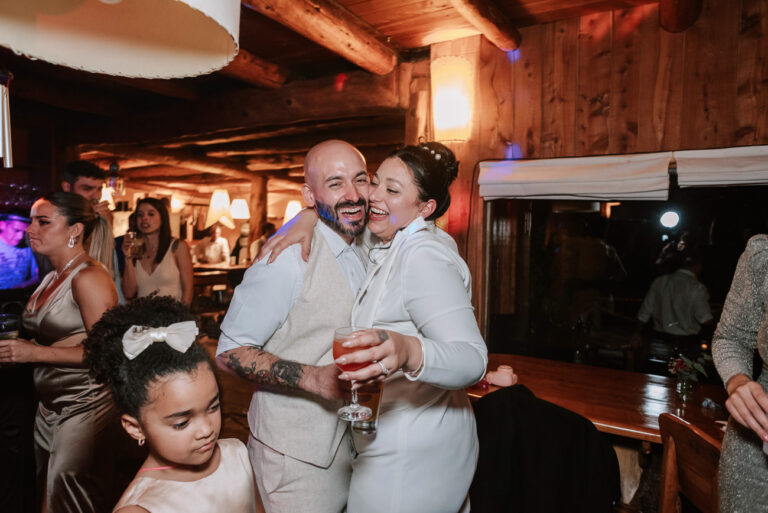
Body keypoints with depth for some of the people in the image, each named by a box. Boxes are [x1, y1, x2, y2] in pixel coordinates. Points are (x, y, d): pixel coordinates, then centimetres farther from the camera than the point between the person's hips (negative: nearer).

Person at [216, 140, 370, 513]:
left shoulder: (363, 252, 5)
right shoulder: (289, 255, -22)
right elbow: (231, 351, -20)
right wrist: (315, 378, -31)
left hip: (347, 439, 8)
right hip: (296, 452, -7)